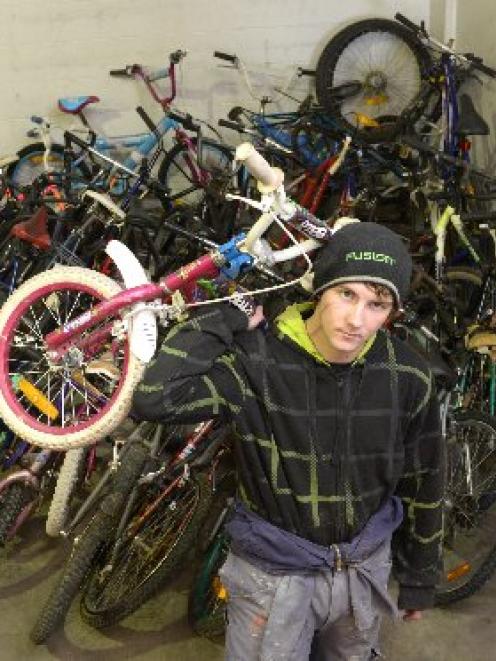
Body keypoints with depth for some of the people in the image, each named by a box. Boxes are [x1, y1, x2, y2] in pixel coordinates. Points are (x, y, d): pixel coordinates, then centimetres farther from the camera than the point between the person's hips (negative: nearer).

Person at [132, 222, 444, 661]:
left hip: (365, 570, 4)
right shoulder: (257, 360, -24)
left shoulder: (407, 377, -14)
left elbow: (422, 484, -1)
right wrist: (227, 320, -29)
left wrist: (420, 580, 9)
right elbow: (153, 399, -37)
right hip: (275, 575, -3)